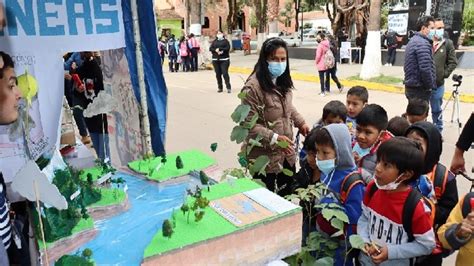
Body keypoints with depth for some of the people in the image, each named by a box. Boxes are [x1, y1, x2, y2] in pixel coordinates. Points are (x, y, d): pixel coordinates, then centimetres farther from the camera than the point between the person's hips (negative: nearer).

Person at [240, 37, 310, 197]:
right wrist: (274, 138, -30)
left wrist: (300, 123, 6)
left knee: (288, 194, 22)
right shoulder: (253, 87, -23)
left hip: (286, 153, 8)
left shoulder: (282, 82, 4)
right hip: (264, 157, -8)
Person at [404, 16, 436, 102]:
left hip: (410, 87, 10)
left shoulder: (413, 41, 16)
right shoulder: (422, 43, -16)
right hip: (420, 89, -10)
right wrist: (430, 86, -12)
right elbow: (425, 69, -25)